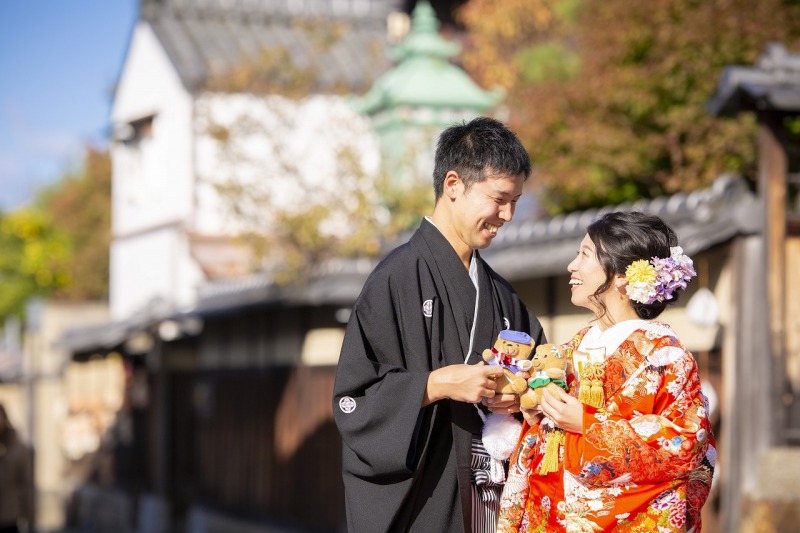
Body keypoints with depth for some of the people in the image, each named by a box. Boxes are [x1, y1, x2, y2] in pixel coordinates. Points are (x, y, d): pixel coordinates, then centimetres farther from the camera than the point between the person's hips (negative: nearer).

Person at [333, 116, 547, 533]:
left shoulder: (499, 293, 12)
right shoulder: (400, 278, -9)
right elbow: (353, 398, -13)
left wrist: (517, 396, -2)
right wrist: (441, 384, -21)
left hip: (487, 498, 6)